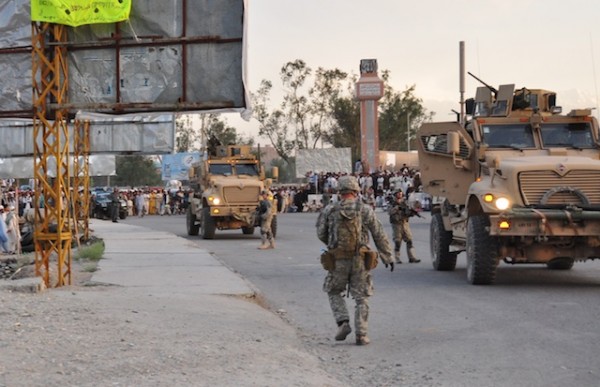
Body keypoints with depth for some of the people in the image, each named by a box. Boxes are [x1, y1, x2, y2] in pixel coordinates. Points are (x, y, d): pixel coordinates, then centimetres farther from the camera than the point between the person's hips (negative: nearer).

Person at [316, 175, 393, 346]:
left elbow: (321, 233, 4)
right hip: (360, 261, 0)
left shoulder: (329, 210, -4)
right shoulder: (365, 210, -4)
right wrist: (387, 256, 9)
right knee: (361, 298, 9)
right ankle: (361, 335, 4)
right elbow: (379, 235, -1)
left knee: (334, 292, 21)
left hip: (338, 261, 0)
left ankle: (343, 323, 3)